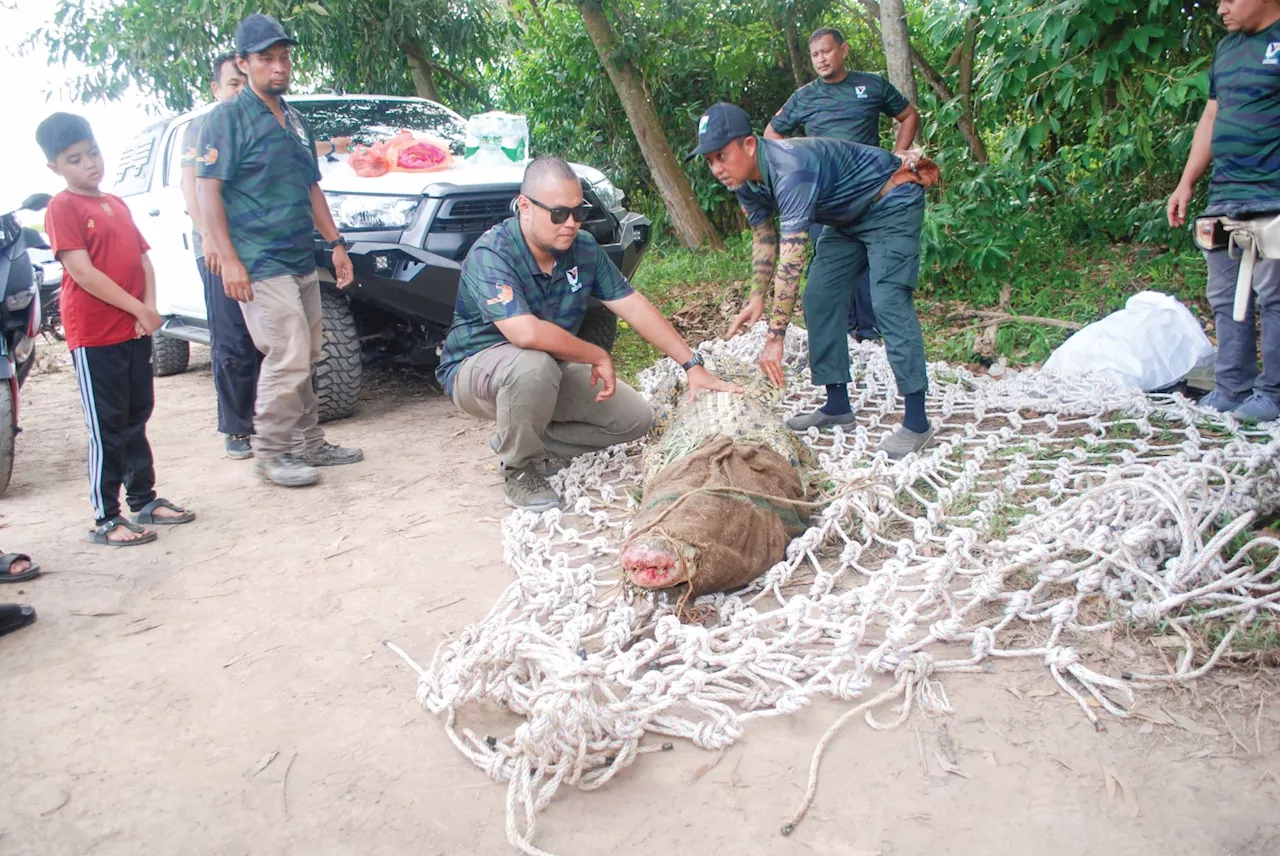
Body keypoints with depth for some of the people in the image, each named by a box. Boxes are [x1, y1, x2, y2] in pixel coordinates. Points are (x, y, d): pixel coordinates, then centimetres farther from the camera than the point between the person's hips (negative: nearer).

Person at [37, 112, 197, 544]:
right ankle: (105, 520, 6)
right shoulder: (62, 208, -8)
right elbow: (82, 272, -17)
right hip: (94, 336, -7)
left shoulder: (117, 204, 14)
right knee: (107, 429, -2)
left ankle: (144, 498, 27)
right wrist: (139, 310, -16)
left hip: (135, 331, 7)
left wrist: (150, 309, -4)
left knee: (136, 420, 15)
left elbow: (143, 260, 12)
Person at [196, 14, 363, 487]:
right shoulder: (228, 118, -5)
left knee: (303, 358, 11)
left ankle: (308, 443, 20)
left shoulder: (296, 121, 18)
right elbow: (207, 189, -10)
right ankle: (271, 453, 0)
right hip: (259, 265, -8)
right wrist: (227, 258, -18)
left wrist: (335, 243, 16)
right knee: (288, 357, -12)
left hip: (301, 261, 8)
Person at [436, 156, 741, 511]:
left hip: (551, 369, 7)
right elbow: (526, 333, -40)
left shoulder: (584, 249, -6)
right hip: (476, 367, -6)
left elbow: (634, 307, -4)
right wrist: (598, 357, -27)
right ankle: (519, 470, -14)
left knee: (635, 418, -3)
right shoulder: (490, 255, -27)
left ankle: (524, 440, 7)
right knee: (534, 365, -40)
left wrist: (693, 365, -9)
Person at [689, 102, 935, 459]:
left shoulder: (790, 169, -37)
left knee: (888, 301, -21)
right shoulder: (746, 181, -9)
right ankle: (838, 404, 8)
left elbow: (791, 261, -41)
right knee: (819, 299, 1)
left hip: (891, 204, -9)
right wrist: (757, 297, -3)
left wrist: (775, 338, -40)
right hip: (847, 218, 9)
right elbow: (764, 238, 7)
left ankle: (916, 421, -19)